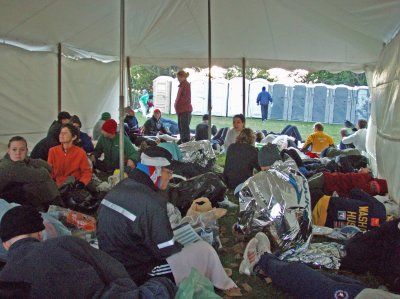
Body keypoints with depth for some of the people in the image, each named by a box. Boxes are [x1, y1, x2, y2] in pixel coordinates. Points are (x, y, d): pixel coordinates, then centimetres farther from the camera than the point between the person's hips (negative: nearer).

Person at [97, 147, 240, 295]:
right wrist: (183, 247, 2)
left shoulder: (118, 189, 1)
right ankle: (226, 287, 25)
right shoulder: (150, 202, -27)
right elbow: (166, 250, -20)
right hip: (137, 274, -9)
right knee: (204, 249, -1)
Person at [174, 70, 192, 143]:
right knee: (181, 127, 13)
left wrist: (177, 104, -11)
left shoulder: (186, 85, -11)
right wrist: (176, 104, 9)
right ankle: (182, 142, 19)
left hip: (185, 110, -10)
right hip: (181, 110, 10)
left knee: (185, 128, -10)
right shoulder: (182, 85, 17)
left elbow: (185, 97, -17)